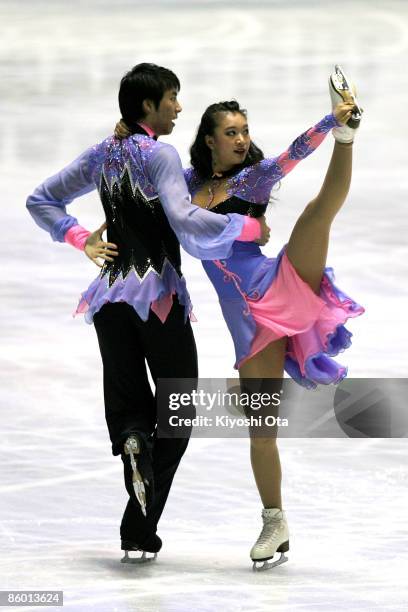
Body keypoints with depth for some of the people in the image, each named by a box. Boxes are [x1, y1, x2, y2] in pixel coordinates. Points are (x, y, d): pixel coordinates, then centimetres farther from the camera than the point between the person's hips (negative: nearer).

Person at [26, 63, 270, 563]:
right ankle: (140, 532, -7)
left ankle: (132, 440, -26)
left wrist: (82, 240, 11)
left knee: (126, 403, 13)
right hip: (159, 295, -6)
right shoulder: (159, 154, -11)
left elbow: (40, 201, 16)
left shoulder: (102, 154, 10)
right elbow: (184, 219, -25)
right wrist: (248, 228, -15)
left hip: (111, 296, 6)